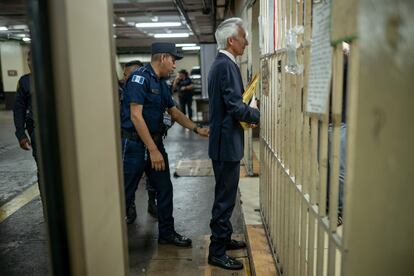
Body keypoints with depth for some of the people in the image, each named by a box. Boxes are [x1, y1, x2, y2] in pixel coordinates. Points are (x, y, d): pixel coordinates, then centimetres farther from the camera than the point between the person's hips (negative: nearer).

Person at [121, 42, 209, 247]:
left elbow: (174, 112, 21)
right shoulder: (140, 78, -15)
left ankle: (166, 233, 27)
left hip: (155, 142, 9)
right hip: (135, 144, -8)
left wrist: (198, 129, 12)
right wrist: (153, 150, -23)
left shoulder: (161, 83, 12)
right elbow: (135, 116, -22)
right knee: (126, 193, 2)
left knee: (165, 188, 12)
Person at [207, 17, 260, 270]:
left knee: (225, 195, 21)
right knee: (225, 199, 0)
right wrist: (260, 114, -8)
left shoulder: (220, 63, 14)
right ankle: (217, 252, 13)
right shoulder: (227, 65, -17)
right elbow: (235, 107, -23)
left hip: (223, 140, 11)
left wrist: (250, 112, 9)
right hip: (227, 142, -11)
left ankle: (224, 238, 36)